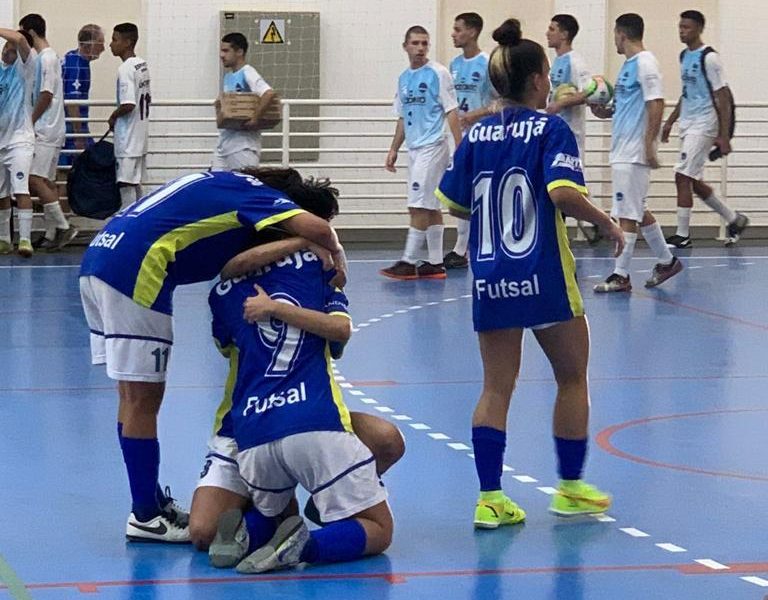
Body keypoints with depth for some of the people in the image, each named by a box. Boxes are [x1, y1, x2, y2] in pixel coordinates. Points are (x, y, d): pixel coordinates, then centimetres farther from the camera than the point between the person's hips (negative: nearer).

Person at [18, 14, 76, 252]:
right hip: (48, 130, 10)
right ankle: (52, 233, 10)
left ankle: (63, 227, -13)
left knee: (35, 179, -14)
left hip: (45, 130, -10)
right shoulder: (46, 57, 16)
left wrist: (30, 122, -10)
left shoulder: (46, 58, -13)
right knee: (46, 182, 9)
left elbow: (46, 95, -17)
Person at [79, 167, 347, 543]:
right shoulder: (254, 193, -1)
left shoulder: (229, 186, 25)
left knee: (133, 396, 16)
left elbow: (233, 263, 15)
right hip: (133, 271, -9)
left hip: (97, 259, 9)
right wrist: (336, 252, 3)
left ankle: (150, 502, 26)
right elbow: (316, 228, -17)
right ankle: (146, 517, 7)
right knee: (142, 398, 0)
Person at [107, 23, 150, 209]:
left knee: (126, 184, -6)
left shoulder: (126, 69, -18)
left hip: (127, 139, -9)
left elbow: (128, 104, -26)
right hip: (140, 136, 9)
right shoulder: (143, 65, 10)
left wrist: (114, 116, -8)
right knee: (135, 183, 15)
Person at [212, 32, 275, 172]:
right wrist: (220, 107, 6)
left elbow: (269, 93, -26)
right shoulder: (228, 77, 16)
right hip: (224, 140, 9)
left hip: (243, 144, -9)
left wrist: (255, 119, -27)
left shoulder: (247, 73, -11)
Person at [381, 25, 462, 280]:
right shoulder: (403, 78, 14)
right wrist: (394, 149, 16)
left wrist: (460, 148, -15)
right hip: (415, 149, 7)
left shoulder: (438, 73, -6)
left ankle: (409, 262, -9)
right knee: (431, 207, 9)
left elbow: (451, 112, -9)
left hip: (432, 147, -7)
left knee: (419, 206, -10)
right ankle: (435, 263, 11)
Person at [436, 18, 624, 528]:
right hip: (544, 277, -4)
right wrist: (607, 224, -6)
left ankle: (490, 499, 2)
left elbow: (456, 204, 11)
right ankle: (571, 489, 20)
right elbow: (564, 194, -21)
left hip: (490, 279, 5)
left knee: (496, 387, 8)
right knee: (572, 378, 13)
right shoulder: (551, 129, -8)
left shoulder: (477, 135, 7)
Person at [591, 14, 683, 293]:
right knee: (638, 210, 16)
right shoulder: (629, 65, 16)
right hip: (622, 150, 10)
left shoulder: (645, 63, -13)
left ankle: (620, 275, -5)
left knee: (627, 213, -7)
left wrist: (649, 144, -22)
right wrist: (606, 112, 7)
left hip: (634, 152, -10)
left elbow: (656, 105, -19)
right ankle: (666, 261, 26)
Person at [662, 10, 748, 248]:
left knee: (683, 177, -13)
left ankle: (682, 235, -6)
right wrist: (670, 122, 21)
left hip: (703, 125, -9)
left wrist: (724, 136, -17)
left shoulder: (709, 58, -13)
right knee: (693, 182, 11)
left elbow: (723, 98, -14)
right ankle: (735, 220, 25)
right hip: (688, 125, 9)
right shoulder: (684, 56, 12)